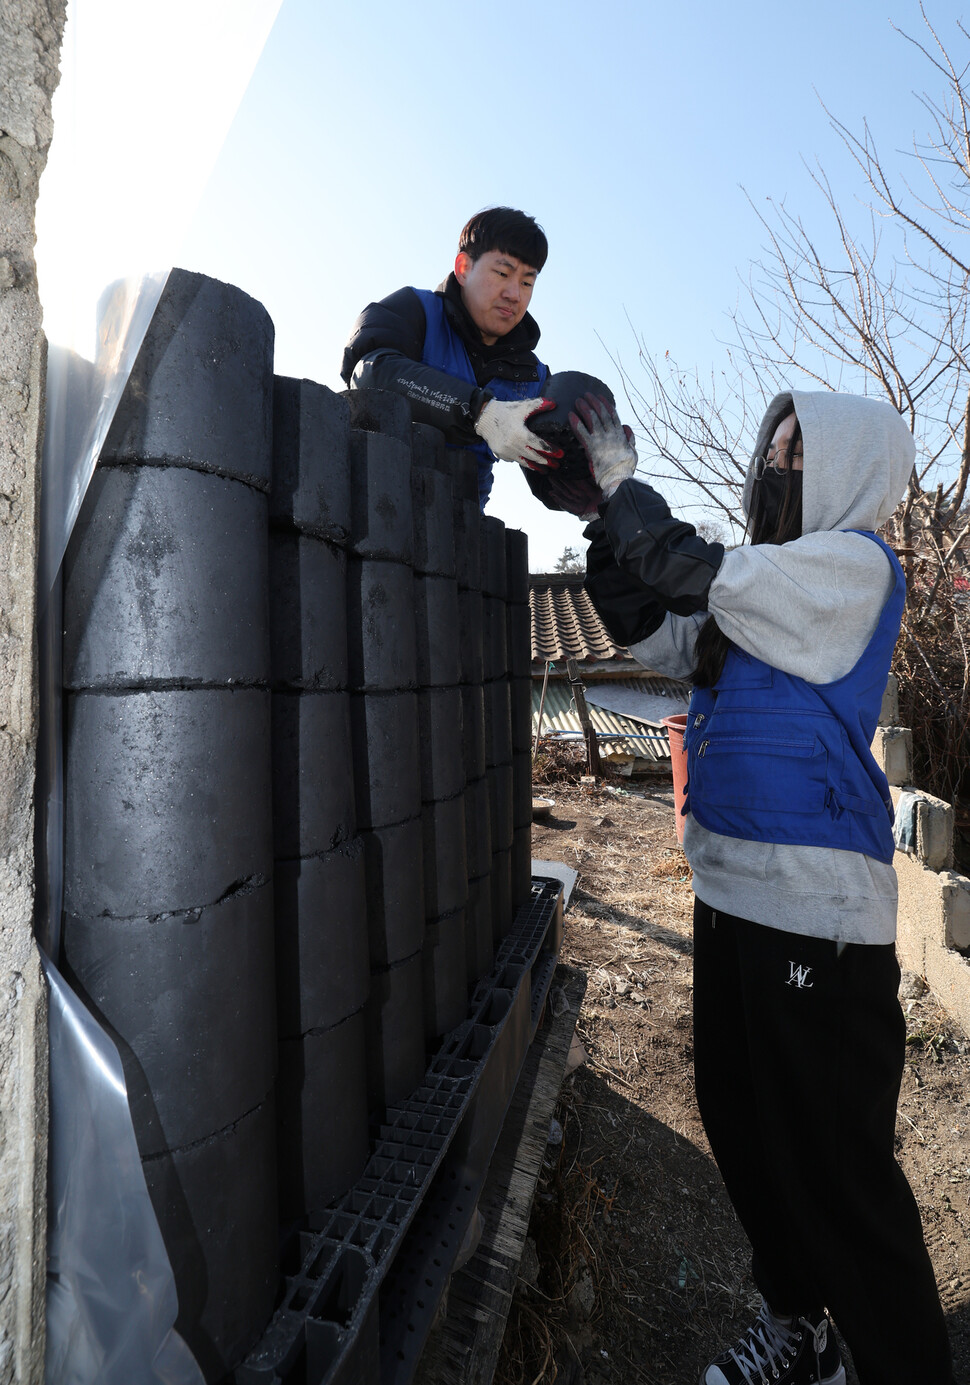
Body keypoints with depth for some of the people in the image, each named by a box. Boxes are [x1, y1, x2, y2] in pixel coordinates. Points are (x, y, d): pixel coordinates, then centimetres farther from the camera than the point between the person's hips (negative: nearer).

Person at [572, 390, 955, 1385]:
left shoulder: (855, 565, -9)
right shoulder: (773, 585, 15)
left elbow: (692, 574, -16)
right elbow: (651, 633, 14)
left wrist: (622, 477, 1)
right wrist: (607, 501, 9)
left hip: (814, 910, -9)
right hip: (732, 892, 9)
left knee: (836, 1166, 4)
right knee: (741, 1128, 21)